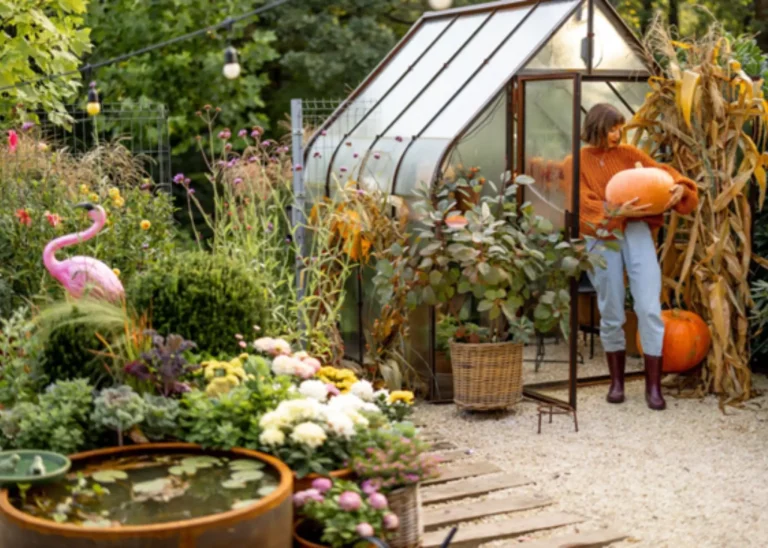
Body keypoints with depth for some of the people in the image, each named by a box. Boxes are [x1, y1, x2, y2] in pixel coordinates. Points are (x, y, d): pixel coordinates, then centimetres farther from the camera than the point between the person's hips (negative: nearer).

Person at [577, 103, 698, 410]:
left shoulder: (628, 153, 11)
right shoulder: (578, 163, 5)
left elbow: (659, 171, 7)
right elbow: (585, 204, -5)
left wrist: (679, 186, -15)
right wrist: (617, 212, -21)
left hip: (636, 231, 1)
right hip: (602, 237, -1)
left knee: (650, 309, -9)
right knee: (611, 314, 4)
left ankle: (653, 385, -2)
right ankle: (617, 381, 21)